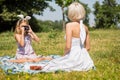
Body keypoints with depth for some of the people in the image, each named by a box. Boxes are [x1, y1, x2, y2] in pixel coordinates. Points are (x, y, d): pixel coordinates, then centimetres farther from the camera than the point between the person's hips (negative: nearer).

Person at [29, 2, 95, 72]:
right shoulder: (85, 27, 6)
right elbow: (88, 47, 12)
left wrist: (64, 56, -1)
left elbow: (68, 46, -19)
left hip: (74, 57, -7)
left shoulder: (70, 25, -13)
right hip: (84, 57, 7)